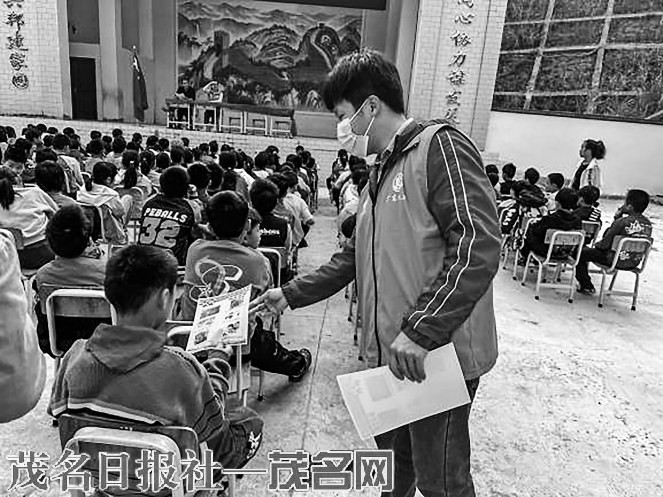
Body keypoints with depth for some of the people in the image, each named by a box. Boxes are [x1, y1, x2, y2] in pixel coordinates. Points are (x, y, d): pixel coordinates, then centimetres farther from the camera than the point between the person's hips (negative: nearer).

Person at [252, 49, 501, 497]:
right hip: (389, 353, 8)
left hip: (438, 354, -8)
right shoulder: (381, 172, 15)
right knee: (393, 458, 24)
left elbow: (479, 247, -24)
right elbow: (355, 258, 20)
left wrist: (420, 331, -26)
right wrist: (291, 295, 18)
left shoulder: (439, 146, -13)